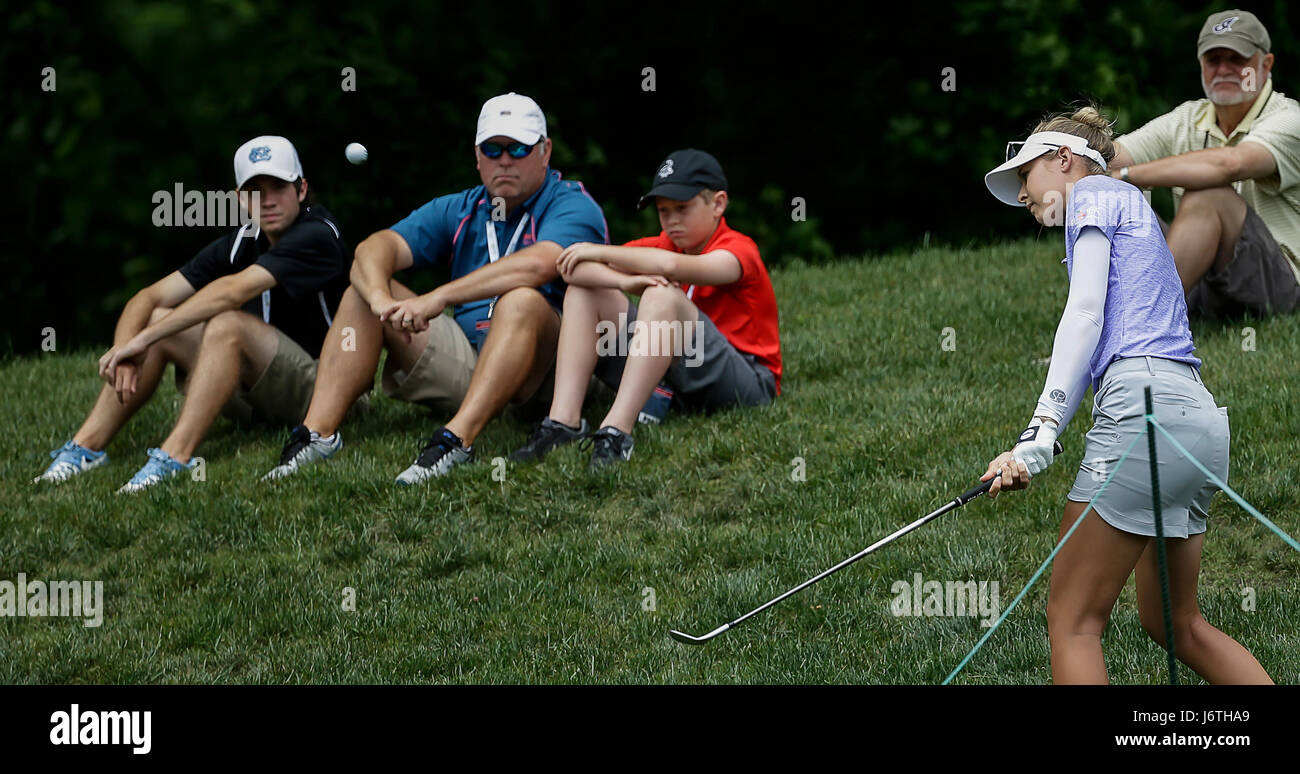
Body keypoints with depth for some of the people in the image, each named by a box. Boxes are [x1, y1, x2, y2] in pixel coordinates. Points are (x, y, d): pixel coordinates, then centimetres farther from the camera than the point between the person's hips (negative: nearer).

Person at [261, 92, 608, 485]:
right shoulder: (459, 210, 15)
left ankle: (458, 439, -50)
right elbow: (376, 247, -1)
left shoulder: (572, 206, -4)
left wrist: (437, 299, -32)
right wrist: (380, 298, -26)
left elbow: (536, 265, -27)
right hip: (464, 357, 6)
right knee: (363, 292, -4)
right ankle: (318, 431, -21)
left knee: (523, 300, -36)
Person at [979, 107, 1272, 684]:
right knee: (1172, 621, 17)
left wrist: (1041, 431, -15)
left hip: (1145, 400, -9)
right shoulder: (1133, 209, 33)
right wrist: (1031, 450, 18)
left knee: (1073, 619, -9)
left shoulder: (1094, 193, 7)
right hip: (1198, 414, 9)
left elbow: (1086, 312, -7)